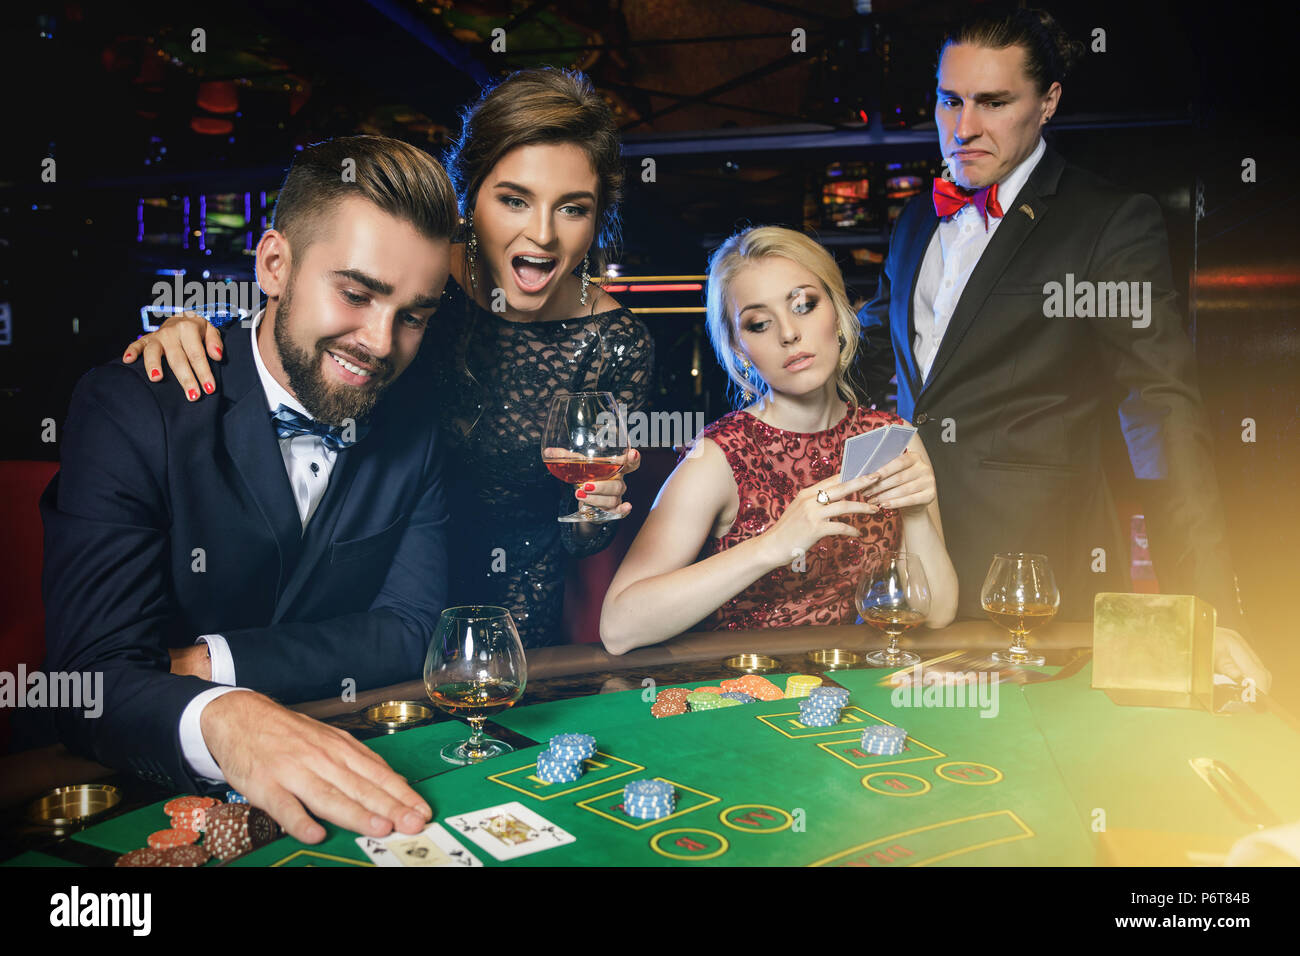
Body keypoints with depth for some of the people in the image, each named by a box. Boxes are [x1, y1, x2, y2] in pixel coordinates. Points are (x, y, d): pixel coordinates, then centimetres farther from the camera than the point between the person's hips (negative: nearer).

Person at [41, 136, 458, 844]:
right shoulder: (128, 412, -13)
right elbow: (93, 678, -21)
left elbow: (412, 627, -2)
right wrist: (220, 719, -42)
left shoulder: (415, 428, 0)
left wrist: (216, 661, -14)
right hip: (163, 797, -3)